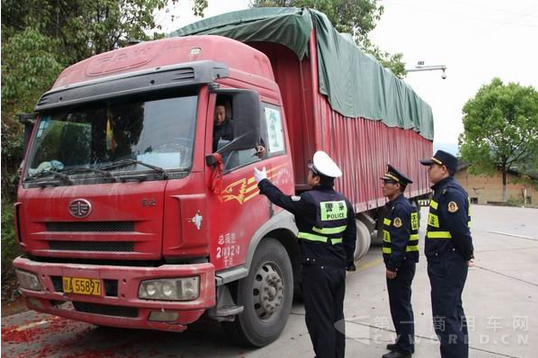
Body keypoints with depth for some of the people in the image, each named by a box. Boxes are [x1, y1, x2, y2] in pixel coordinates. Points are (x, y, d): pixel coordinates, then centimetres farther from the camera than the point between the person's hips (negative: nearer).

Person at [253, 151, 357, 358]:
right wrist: (347, 261, 21)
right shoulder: (343, 201, 4)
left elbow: (282, 200, -4)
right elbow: (351, 236, 10)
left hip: (317, 269, -7)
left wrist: (263, 182, 11)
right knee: (336, 316, 18)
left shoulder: (309, 200, -18)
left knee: (319, 319, 1)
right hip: (338, 267, 7)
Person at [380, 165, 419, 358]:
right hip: (400, 263, 10)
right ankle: (404, 341, 30)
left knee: (400, 305, -2)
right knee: (399, 304, 18)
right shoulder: (395, 205, 13)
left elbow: (400, 241, -24)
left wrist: (392, 267, -22)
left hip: (401, 264, -10)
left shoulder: (400, 207, -19)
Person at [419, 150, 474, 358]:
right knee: (454, 313, 21)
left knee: (445, 318, -5)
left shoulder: (452, 193, -20)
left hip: (447, 265, -11)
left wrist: (467, 256, -12)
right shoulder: (443, 191, 12)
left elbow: (460, 230, -25)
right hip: (444, 263, 11)